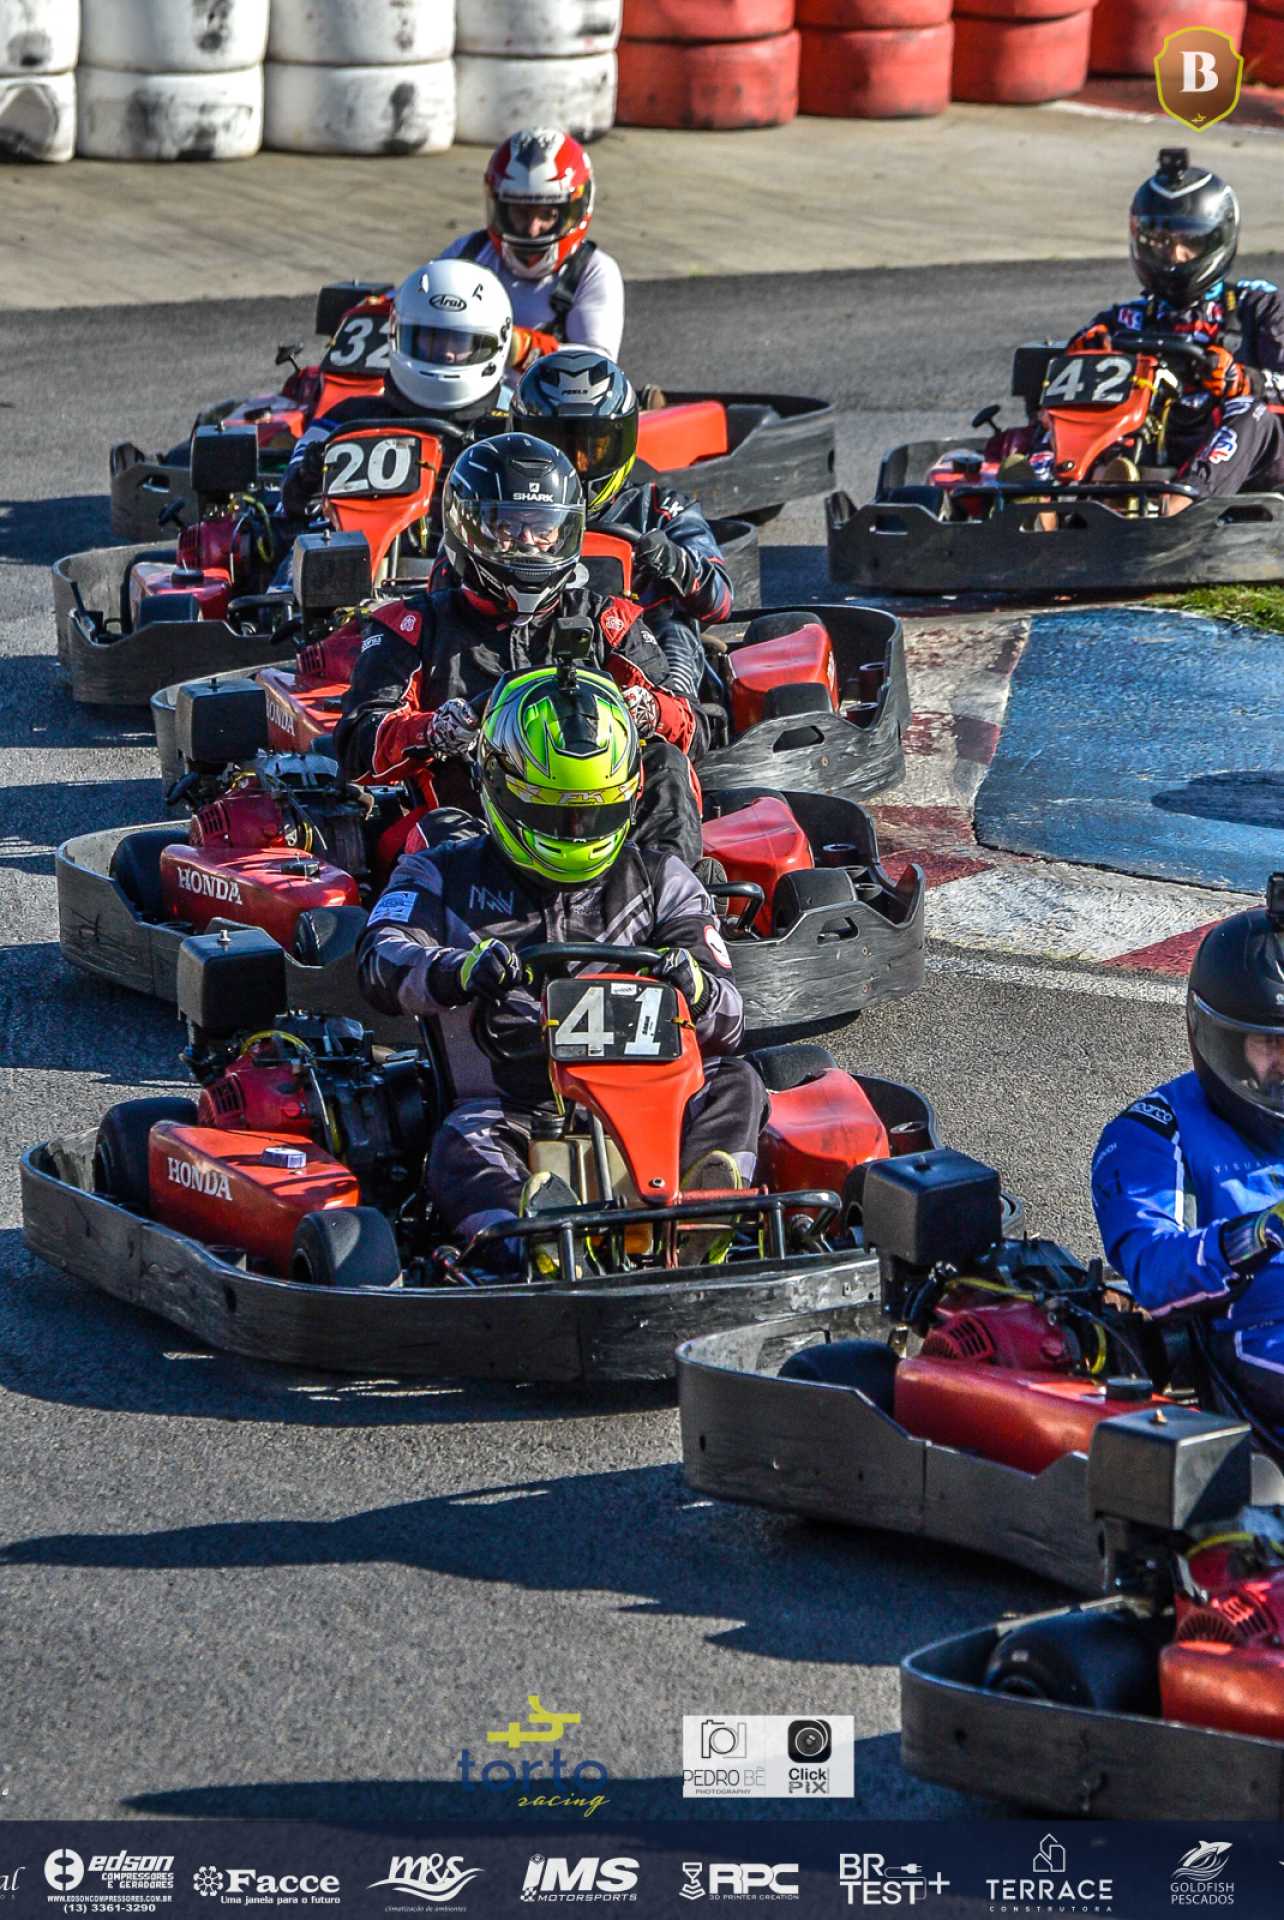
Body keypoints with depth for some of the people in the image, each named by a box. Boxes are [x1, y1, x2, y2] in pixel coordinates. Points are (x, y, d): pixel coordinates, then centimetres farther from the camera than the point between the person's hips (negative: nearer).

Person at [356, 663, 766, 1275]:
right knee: (465, 1147, -34)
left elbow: (726, 1024, 9)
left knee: (733, 1085, -25)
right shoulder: (444, 877, 14)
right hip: (509, 1109, -2)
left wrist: (694, 987, -18)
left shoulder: (660, 881, 18)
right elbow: (383, 961, -6)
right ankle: (535, 1249, -65)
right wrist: (454, 970, -30)